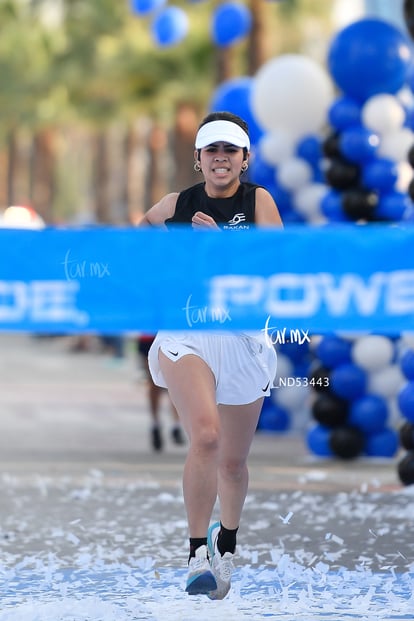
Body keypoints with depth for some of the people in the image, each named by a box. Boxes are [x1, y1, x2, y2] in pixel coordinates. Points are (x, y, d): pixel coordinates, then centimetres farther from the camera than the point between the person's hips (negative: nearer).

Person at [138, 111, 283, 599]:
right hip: (185, 333, -1)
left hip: (243, 337, 1)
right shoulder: (176, 205, 5)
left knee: (233, 462, 13)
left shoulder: (258, 201, 1)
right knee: (205, 435, -26)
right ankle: (197, 555, -19)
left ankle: (226, 542, 43)